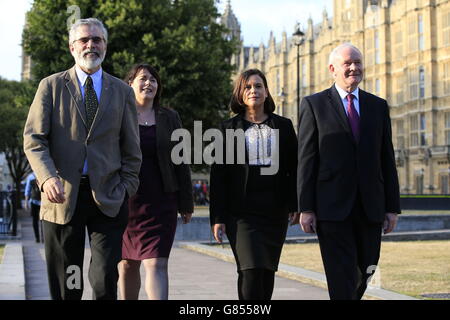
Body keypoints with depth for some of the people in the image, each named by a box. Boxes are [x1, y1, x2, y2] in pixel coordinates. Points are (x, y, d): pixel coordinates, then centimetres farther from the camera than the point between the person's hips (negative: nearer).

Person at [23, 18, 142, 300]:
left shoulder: (122, 92, 12)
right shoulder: (51, 86, 7)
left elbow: (131, 148, 12)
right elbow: (34, 139, -1)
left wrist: (126, 190, 0)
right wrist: (47, 177, -18)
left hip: (107, 199, 1)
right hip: (62, 197, 0)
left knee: (106, 281, -8)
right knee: (65, 286, 7)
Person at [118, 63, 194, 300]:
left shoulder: (169, 118, 10)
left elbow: (180, 162, 10)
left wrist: (186, 203, 7)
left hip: (160, 202, 0)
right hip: (124, 201, 0)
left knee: (157, 263, -9)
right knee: (127, 265, 10)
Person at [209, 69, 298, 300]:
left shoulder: (283, 126, 11)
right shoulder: (229, 128, 5)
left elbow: (294, 168, 10)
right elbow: (218, 175, 2)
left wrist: (296, 205, -1)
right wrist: (217, 217, -4)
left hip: (275, 211, 3)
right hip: (242, 212, -3)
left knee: (267, 272, 7)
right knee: (251, 270, -15)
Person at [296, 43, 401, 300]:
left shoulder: (378, 106, 13)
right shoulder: (314, 105, 3)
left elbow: (387, 160, 11)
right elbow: (306, 160, -2)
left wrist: (393, 207, 6)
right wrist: (305, 208, -8)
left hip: (370, 208, 4)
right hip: (332, 208, -4)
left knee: (365, 272, 13)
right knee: (342, 278, -6)